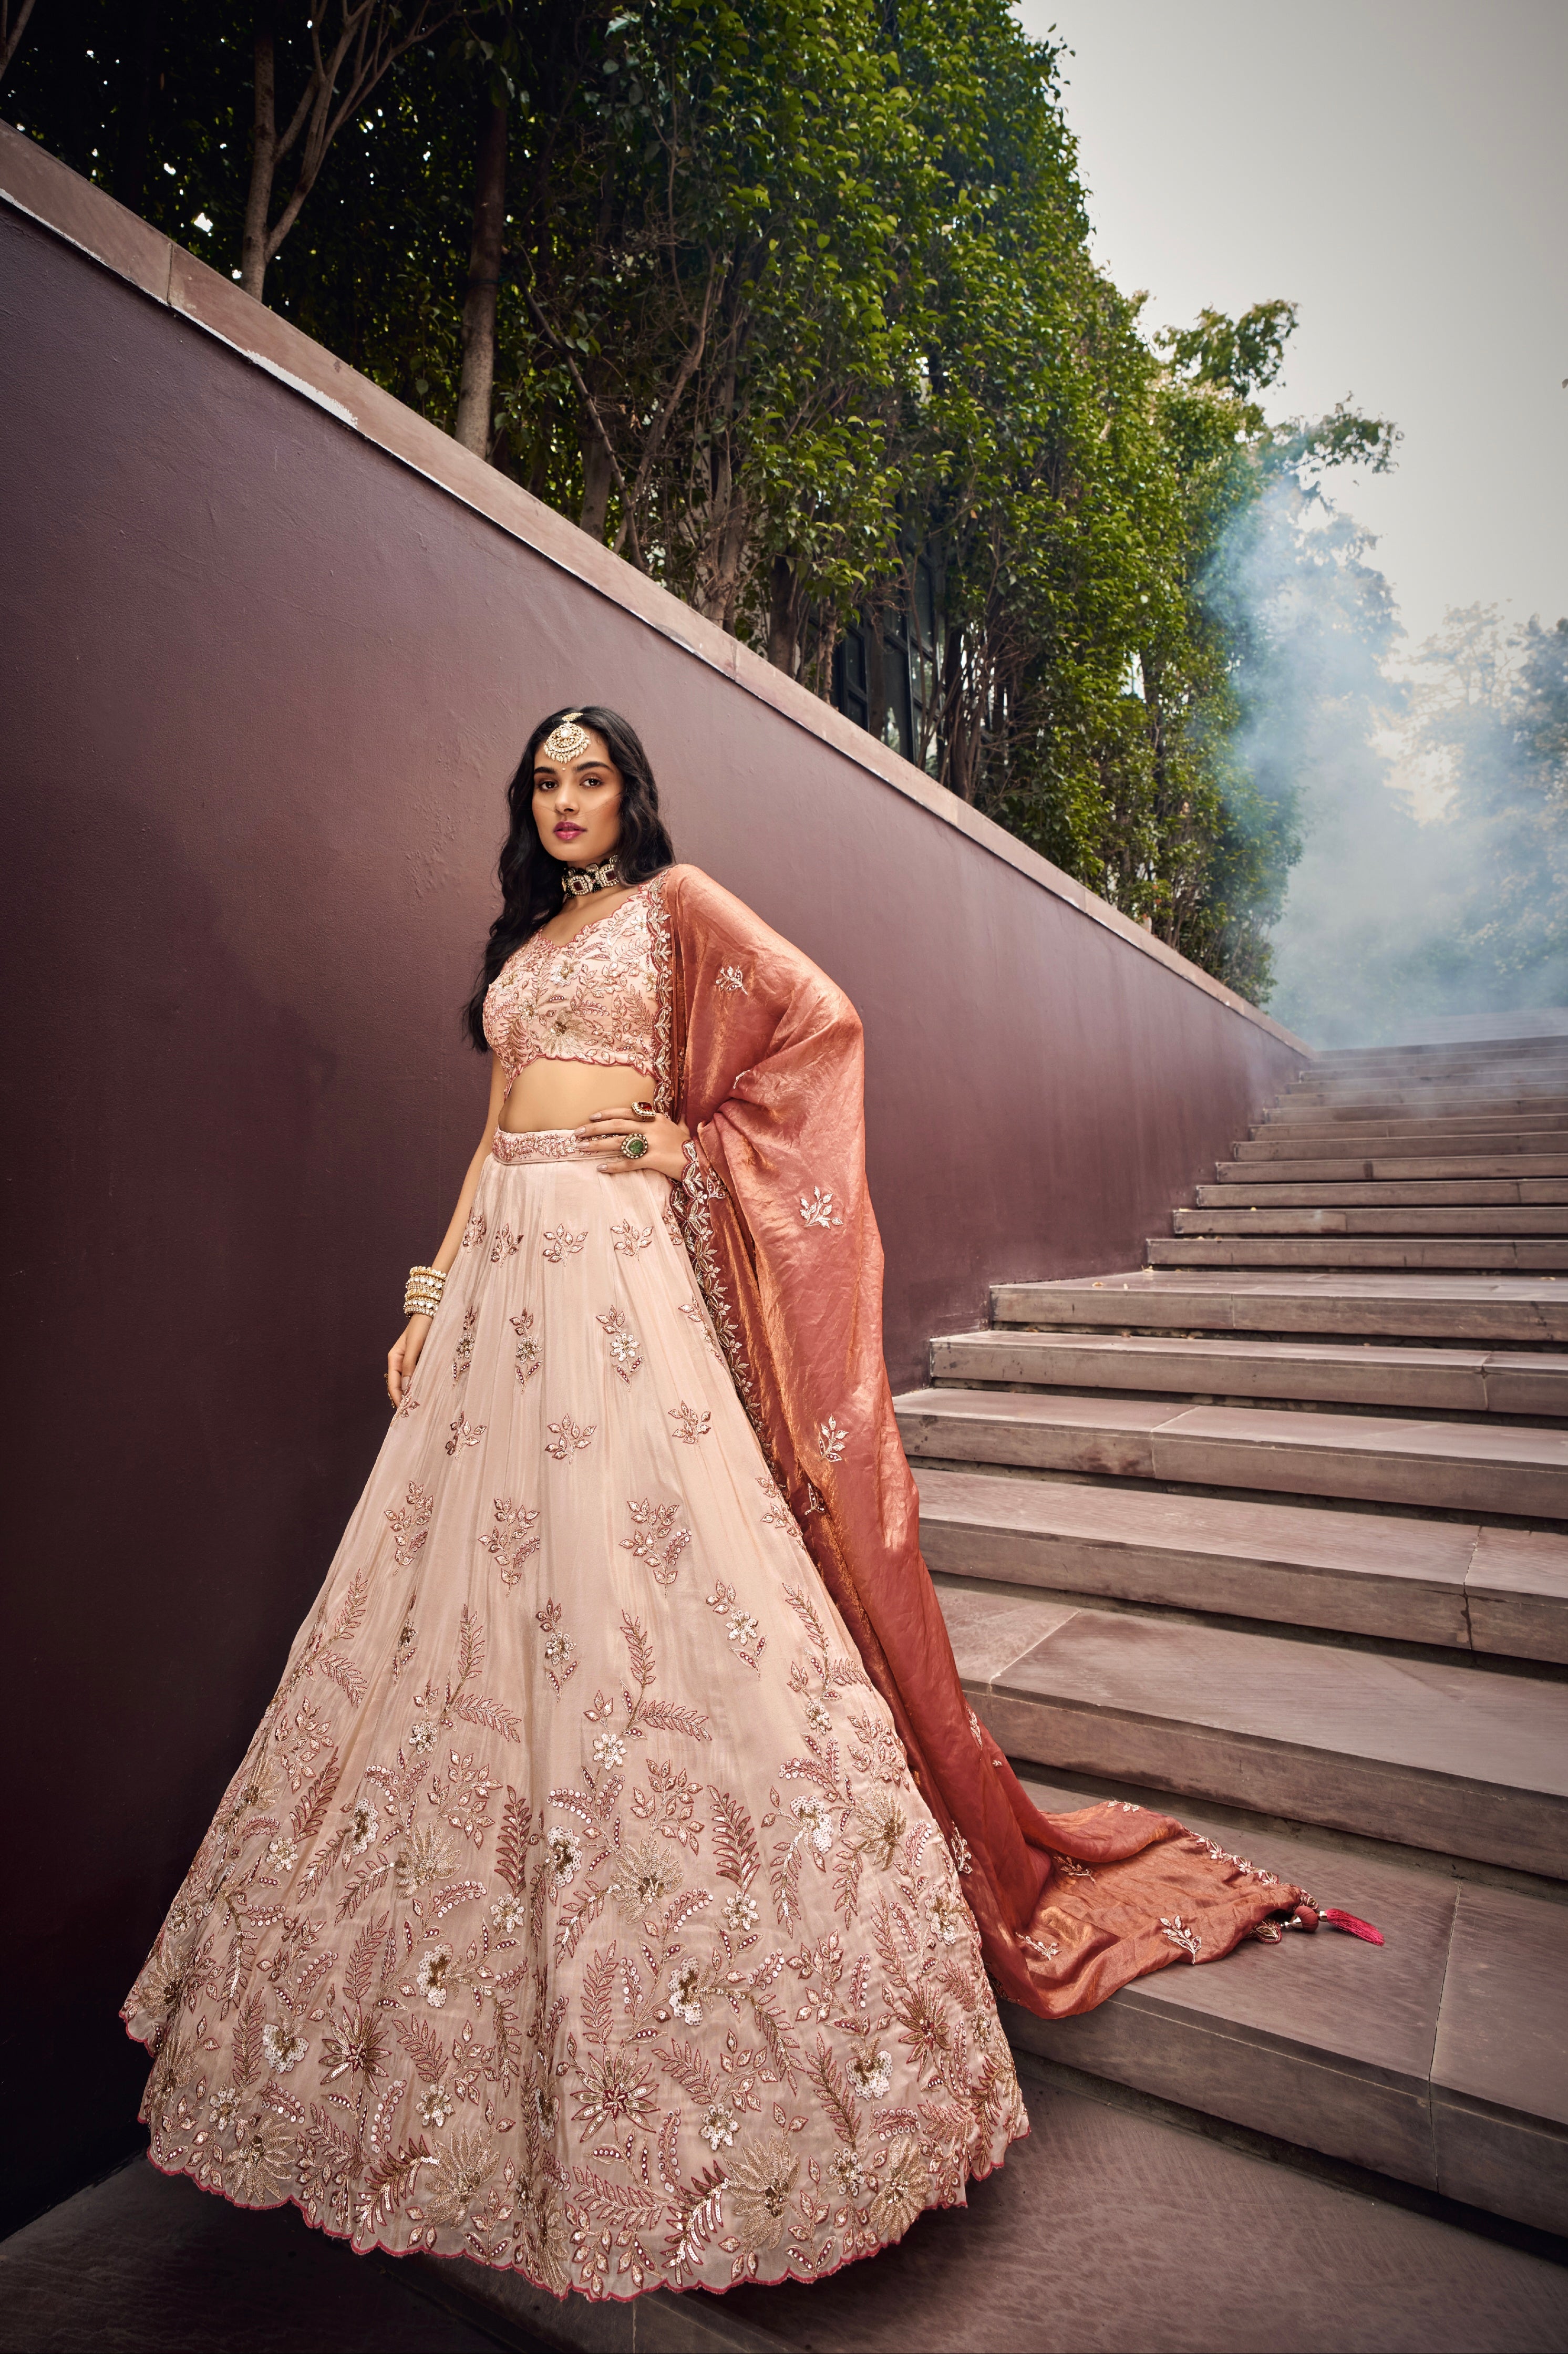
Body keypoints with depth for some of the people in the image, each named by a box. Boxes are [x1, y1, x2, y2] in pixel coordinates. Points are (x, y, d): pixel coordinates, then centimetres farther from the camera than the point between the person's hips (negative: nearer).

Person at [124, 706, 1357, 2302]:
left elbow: (821, 1021, -6)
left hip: (618, 1262, -6)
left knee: (645, 1575, -7)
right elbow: (497, 1126, 19)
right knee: (479, 1593, 8)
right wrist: (435, 1290, 13)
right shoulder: (521, 938, 23)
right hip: (503, 1263, 7)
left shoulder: (676, 903, 7)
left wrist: (694, 1140, -7)